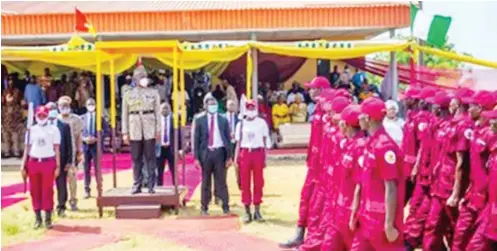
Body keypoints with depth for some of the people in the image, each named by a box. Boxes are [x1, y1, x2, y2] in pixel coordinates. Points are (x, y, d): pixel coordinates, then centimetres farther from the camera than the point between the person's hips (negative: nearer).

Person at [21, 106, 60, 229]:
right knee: (35, 191, 6)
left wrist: (58, 166, -4)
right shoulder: (31, 130, 10)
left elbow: (56, 149, 2)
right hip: (33, 162, 3)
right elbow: (27, 149, 11)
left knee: (47, 191, 0)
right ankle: (37, 218, 15)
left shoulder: (53, 129, 3)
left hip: (48, 162, -3)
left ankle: (48, 218, 6)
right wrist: (23, 165, 5)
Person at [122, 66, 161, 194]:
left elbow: (158, 112, 5)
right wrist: (125, 133, 3)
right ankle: (137, 186, 10)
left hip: (149, 130, -1)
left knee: (150, 159, 0)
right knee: (136, 159, 4)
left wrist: (158, 130, -1)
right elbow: (124, 115, 8)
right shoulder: (128, 94, 9)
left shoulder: (153, 93, 8)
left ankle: (151, 186, 4)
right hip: (134, 131, 1)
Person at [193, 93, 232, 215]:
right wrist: (196, 157, -3)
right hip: (206, 153, 0)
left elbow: (228, 139, 7)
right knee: (205, 182, 7)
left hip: (219, 152, 0)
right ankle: (204, 207, 15)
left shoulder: (223, 120, 6)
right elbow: (196, 139, 3)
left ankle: (226, 206, 8)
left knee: (221, 181, 2)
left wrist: (229, 156, 0)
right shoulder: (200, 120, 4)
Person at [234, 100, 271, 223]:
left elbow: (265, 140, 5)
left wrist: (265, 158, 0)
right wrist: (236, 158, -1)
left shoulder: (262, 122, 5)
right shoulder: (241, 124, 8)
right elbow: (238, 142, 8)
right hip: (245, 154, 1)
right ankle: (247, 211, 10)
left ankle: (257, 210, 12)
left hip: (258, 153, -1)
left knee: (258, 183, 3)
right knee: (245, 183, 2)